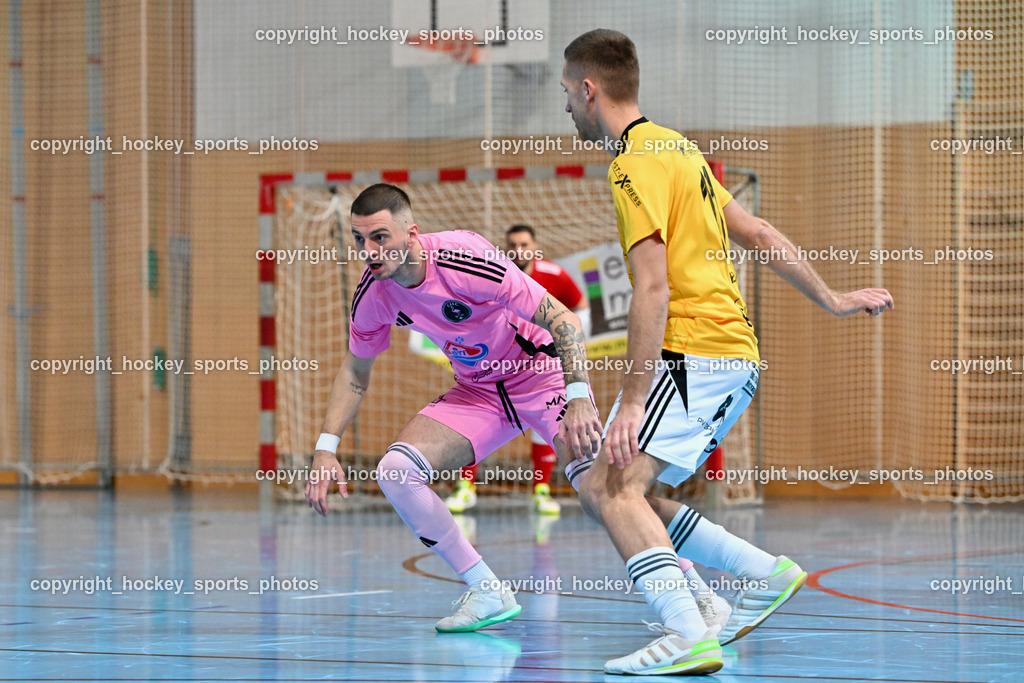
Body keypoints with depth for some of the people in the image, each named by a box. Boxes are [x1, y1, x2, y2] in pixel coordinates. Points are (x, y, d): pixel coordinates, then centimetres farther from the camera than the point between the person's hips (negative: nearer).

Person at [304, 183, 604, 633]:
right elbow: (355, 369, 8)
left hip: (544, 374, -5)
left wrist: (579, 400, -36)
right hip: (477, 391, 6)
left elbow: (562, 320, -25)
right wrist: (326, 449, -1)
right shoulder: (373, 293, -11)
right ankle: (488, 594, -3)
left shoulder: (468, 261, -29)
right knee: (396, 471, -15)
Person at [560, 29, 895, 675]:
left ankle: (690, 637, -34)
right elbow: (758, 233, 23)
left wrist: (631, 402, -21)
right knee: (597, 484, 11)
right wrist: (830, 299, 32)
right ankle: (765, 573, 11)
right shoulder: (675, 148, 19)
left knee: (614, 484, -20)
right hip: (736, 352, 10)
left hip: (694, 352, -10)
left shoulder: (636, 164, -11)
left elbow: (653, 290, -18)